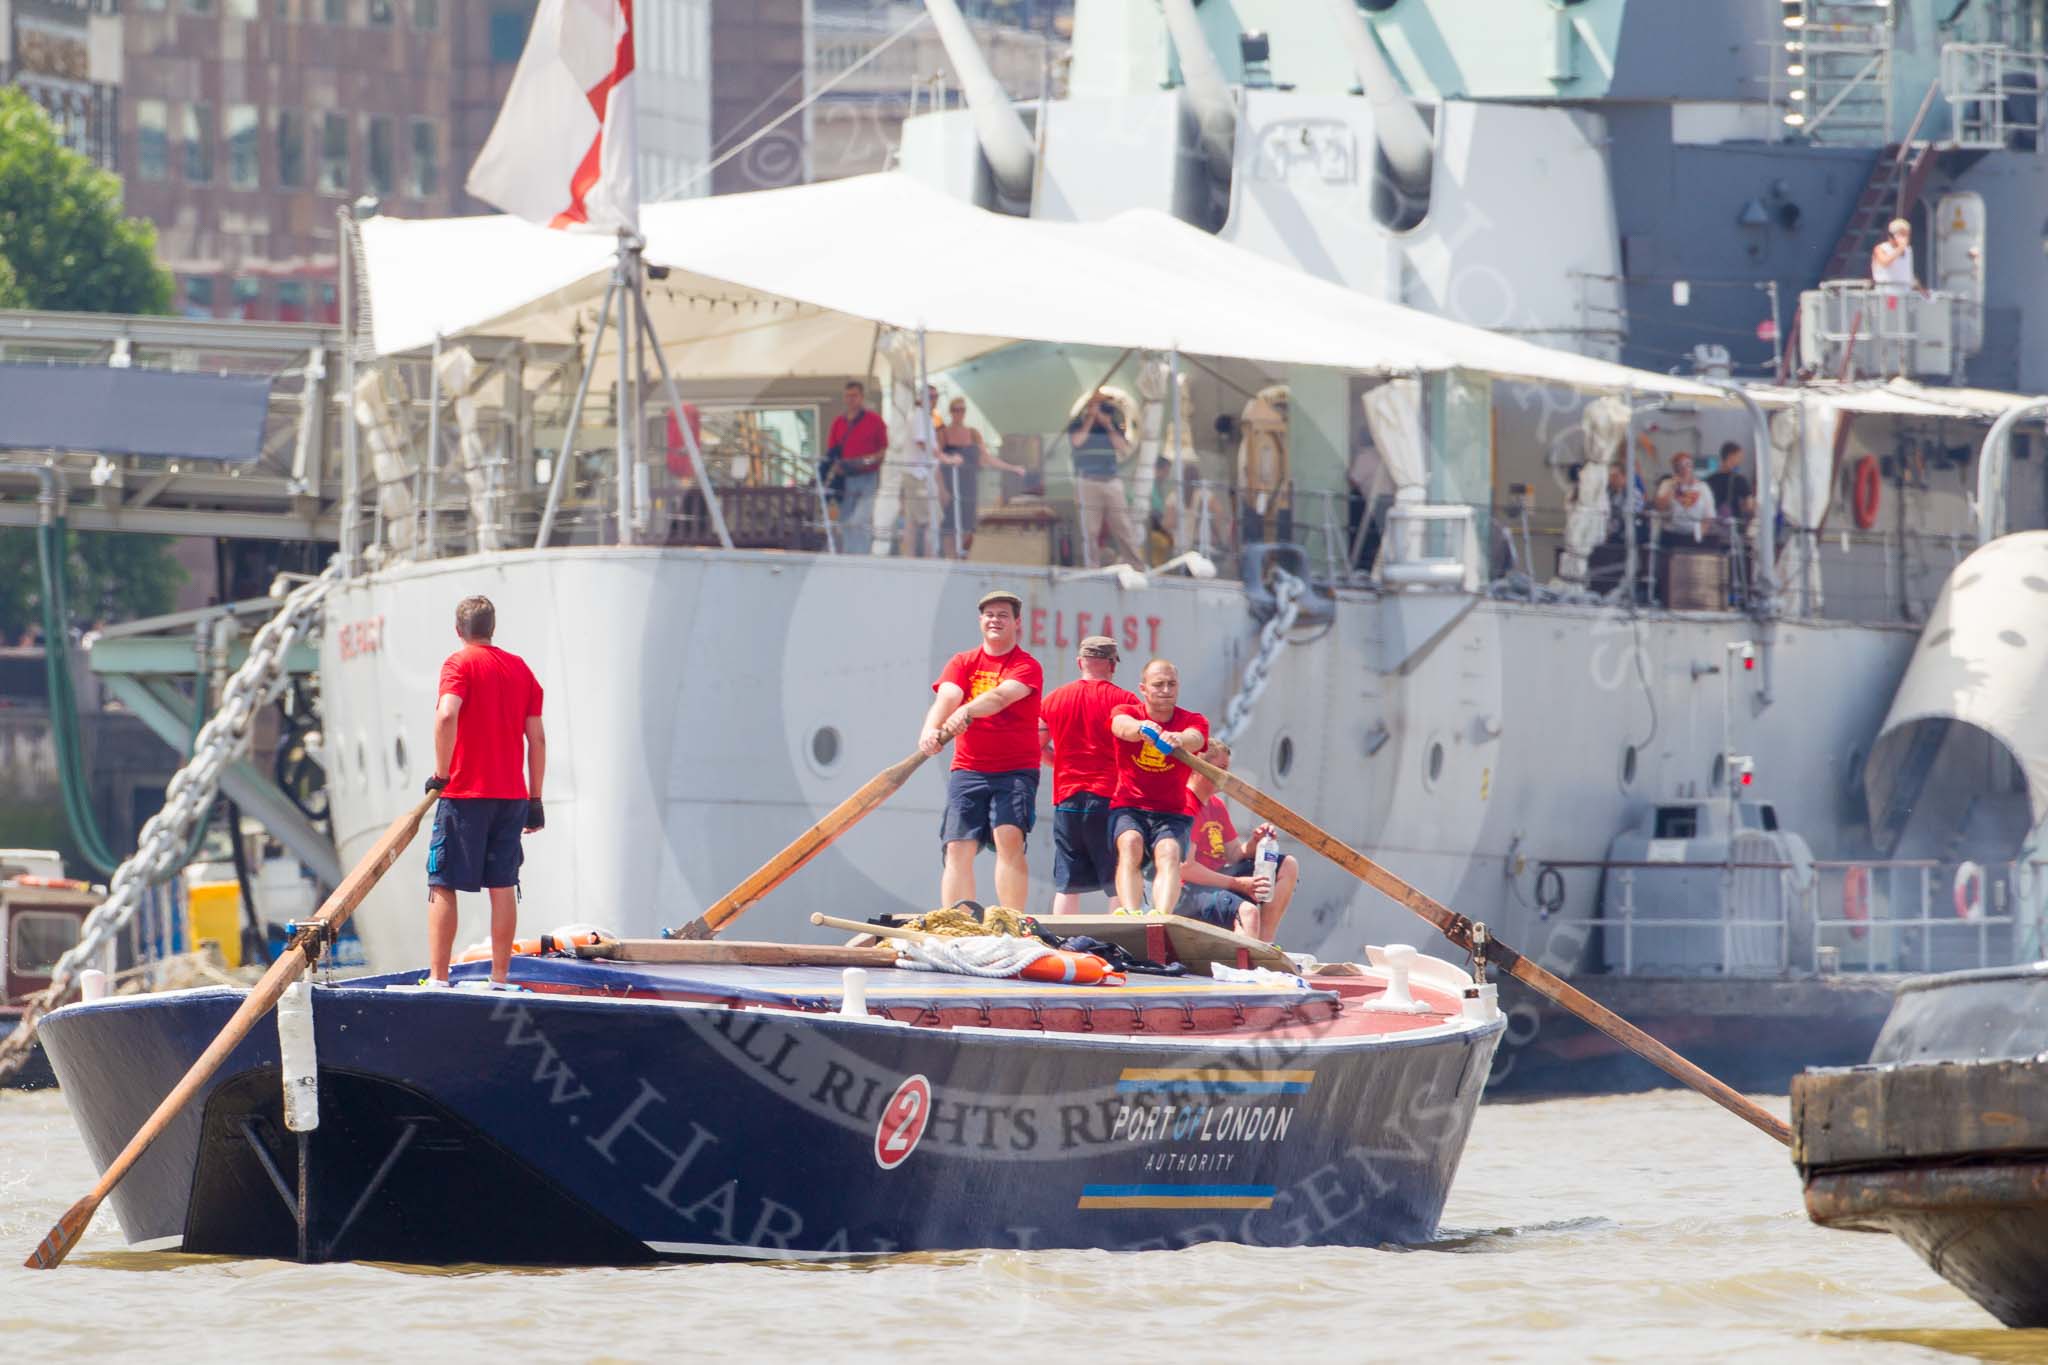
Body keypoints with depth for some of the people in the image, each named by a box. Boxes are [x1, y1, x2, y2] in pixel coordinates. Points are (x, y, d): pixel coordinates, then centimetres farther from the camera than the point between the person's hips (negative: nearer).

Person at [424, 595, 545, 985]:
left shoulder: (459, 663, -5)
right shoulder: (520, 668, 11)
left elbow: (447, 715, -23)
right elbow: (537, 738, 9)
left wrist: (441, 774, -14)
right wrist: (535, 799, 13)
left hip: (465, 793, -5)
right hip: (511, 793, 5)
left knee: (442, 886, -1)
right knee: (503, 887, 8)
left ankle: (438, 978, -8)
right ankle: (500, 979, 8)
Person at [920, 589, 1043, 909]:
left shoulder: (1027, 667, -1)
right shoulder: (962, 663, 10)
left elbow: (1000, 696, -22)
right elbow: (947, 697, -9)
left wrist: (966, 712, -43)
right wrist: (931, 729, -32)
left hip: (1016, 770, -3)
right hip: (968, 770, 3)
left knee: (1009, 838, -20)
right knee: (958, 848, -4)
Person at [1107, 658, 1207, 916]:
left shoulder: (1193, 721, 3)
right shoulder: (1125, 713, 3)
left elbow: (1194, 739, -23)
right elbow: (1123, 726, -24)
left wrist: (1177, 739, -49)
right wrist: (1141, 729, -50)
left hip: (1172, 813, 0)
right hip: (1128, 808, 0)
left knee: (1169, 853, -29)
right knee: (1130, 843, -31)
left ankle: (1162, 918, -51)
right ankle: (1130, 915, -49)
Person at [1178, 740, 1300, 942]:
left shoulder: (1217, 806, 18)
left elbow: (1234, 854, 20)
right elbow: (1185, 868, -20)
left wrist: (1254, 842, -3)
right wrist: (1238, 884, -18)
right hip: (1188, 892, -10)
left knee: (1288, 865, 6)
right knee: (1246, 911, -36)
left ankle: (1264, 943, -6)